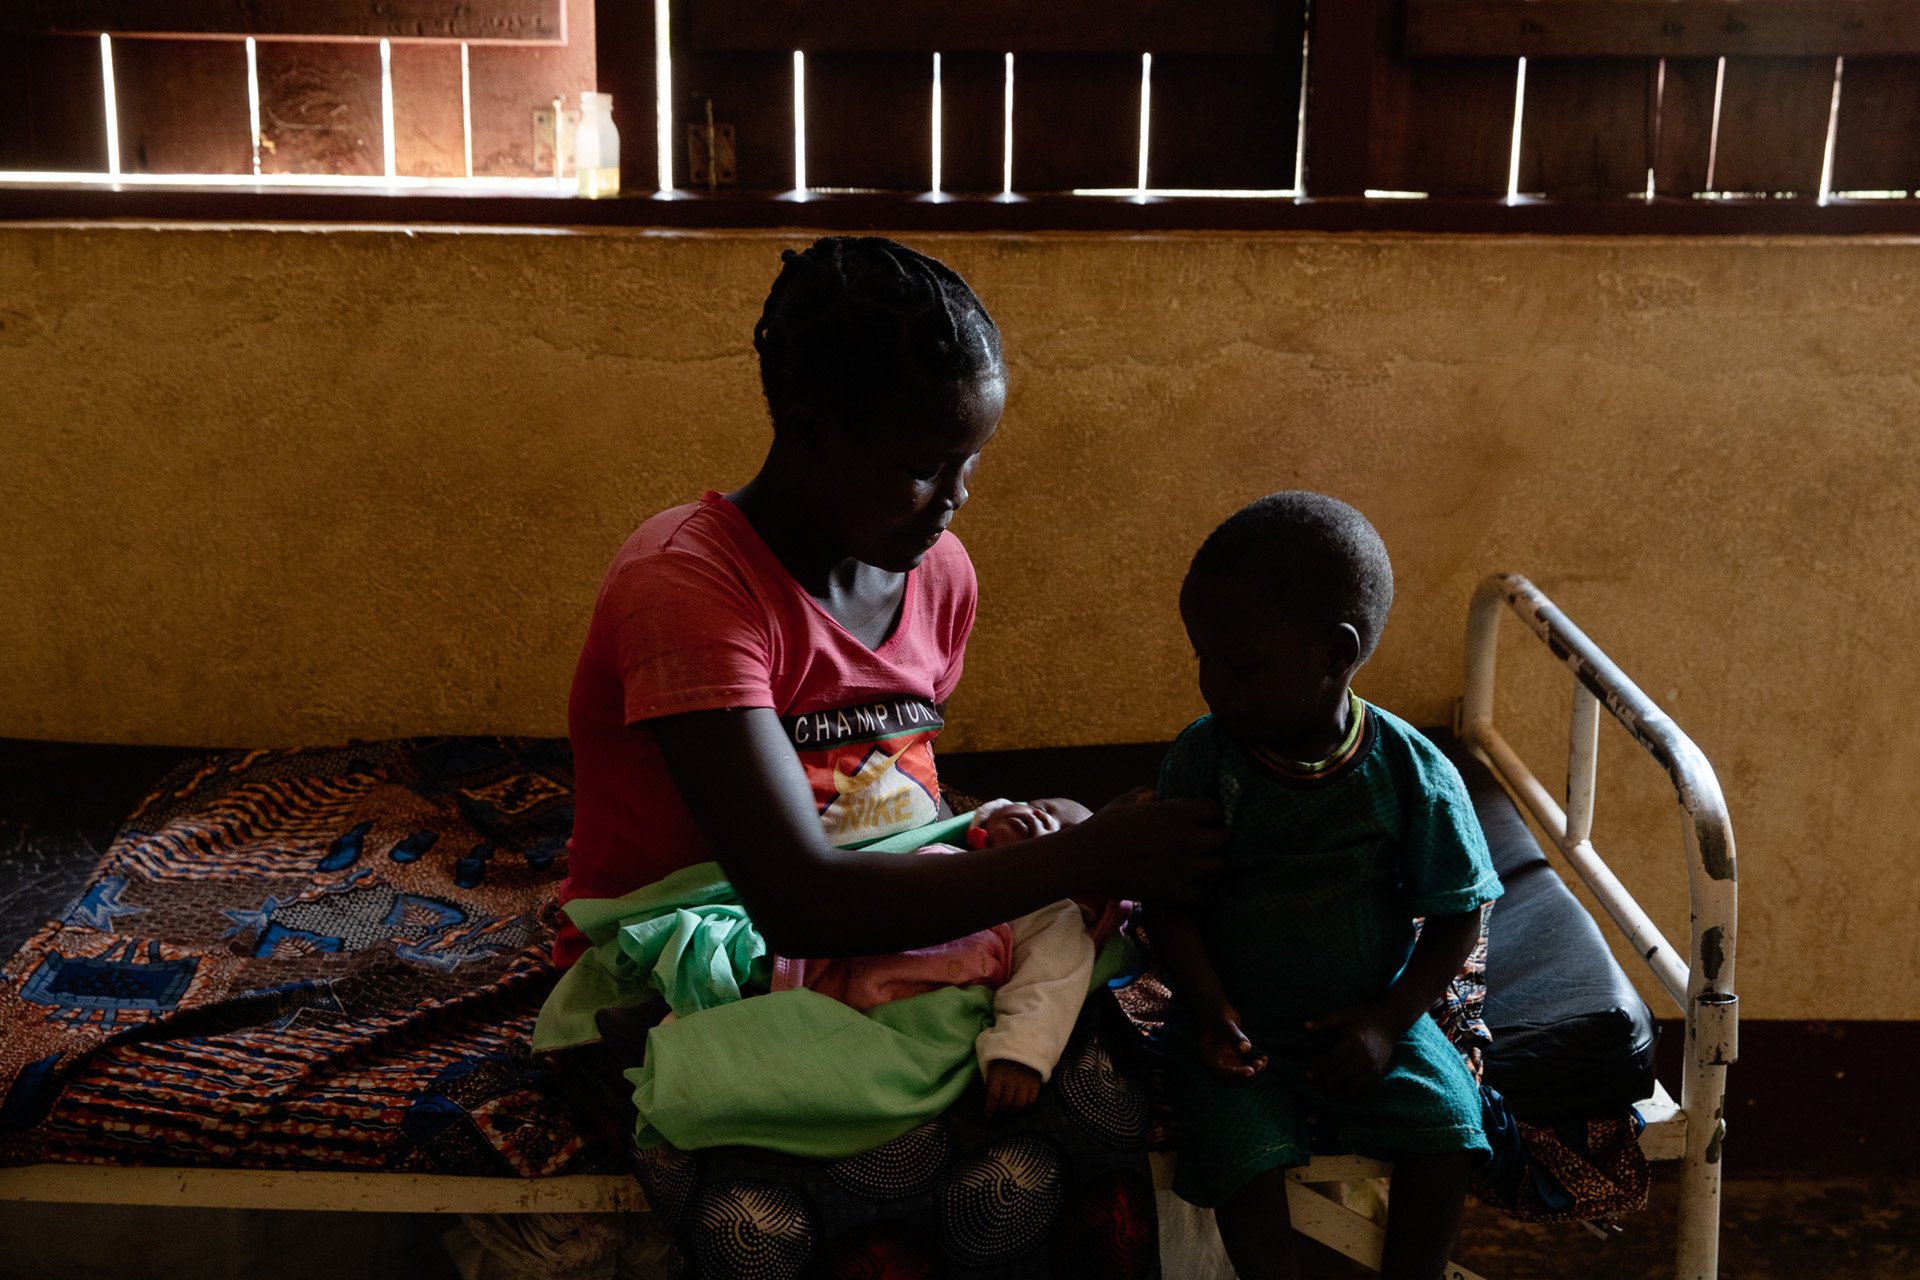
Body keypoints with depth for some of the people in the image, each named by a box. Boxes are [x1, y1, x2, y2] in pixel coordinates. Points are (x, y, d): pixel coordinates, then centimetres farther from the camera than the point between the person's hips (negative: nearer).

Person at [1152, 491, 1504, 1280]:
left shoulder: (1410, 772, -11)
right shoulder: (1200, 758, -9)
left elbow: (1457, 917, -3)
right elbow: (1171, 899, -4)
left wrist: (1387, 1023, -12)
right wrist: (1208, 1007, -18)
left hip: (1366, 1024, 1)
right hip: (1237, 1028, 0)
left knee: (1445, 1132, -17)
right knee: (1248, 1163, -22)